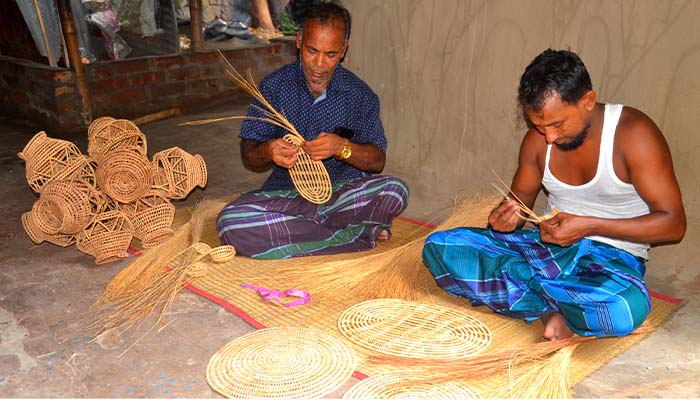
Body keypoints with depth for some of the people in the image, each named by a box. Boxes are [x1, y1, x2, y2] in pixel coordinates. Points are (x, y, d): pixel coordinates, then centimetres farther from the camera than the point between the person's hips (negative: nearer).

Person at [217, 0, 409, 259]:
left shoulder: (359, 94, 3)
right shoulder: (274, 86, 3)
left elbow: (378, 160, -1)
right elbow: (247, 155, 3)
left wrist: (342, 147, -22)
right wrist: (267, 151, -22)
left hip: (344, 192, -1)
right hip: (285, 192, 1)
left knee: (395, 191, -30)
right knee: (231, 222, -30)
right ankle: (362, 236, -25)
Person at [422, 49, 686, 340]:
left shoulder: (633, 133, -14)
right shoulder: (537, 140, -1)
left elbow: (674, 223, -13)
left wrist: (588, 225, -24)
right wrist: (505, 216, -13)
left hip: (610, 256, -4)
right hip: (546, 244, 4)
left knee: (625, 308, -42)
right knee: (438, 247, -14)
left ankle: (515, 276, -15)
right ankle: (553, 312, -19)